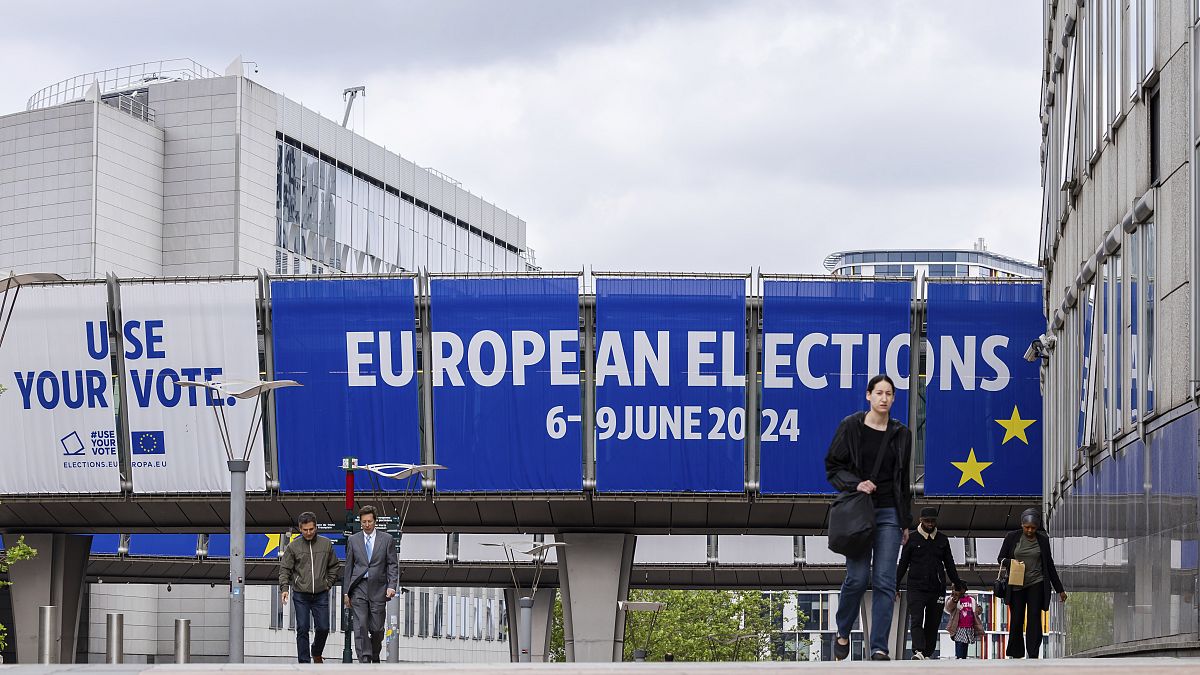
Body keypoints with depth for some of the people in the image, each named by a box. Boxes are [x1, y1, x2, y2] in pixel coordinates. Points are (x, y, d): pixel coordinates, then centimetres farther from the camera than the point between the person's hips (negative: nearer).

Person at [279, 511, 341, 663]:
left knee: (323, 628, 2)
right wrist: (284, 588, -11)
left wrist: (329, 584, 7)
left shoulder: (326, 544, 4)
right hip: (301, 595, -1)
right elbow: (285, 569, 2)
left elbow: (333, 566, 16)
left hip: (321, 594, 1)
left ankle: (316, 653, 30)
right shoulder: (293, 546, -1)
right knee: (302, 629, -3)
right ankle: (304, 663, 2)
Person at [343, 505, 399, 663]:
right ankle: (364, 661, -11)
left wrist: (392, 586, -11)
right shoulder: (353, 540, 8)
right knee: (360, 627, -9)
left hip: (378, 589, 0)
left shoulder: (386, 539, 4)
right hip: (359, 588, 0)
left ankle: (375, 656, 30)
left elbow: (393, 565, 3)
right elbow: (349, 566, 11)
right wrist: (346, 592, 7)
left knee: (377, 628, 5)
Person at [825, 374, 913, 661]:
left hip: (889, 513, 2)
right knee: (857, 578, -6)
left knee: (885, 581, -6)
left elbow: (904, 479, 14)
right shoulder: (851, 427, 0)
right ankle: (843, 633, 20)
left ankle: (879, 649, -5)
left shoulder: (901, 434, 8)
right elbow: (833, 466, 2)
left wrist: (906, 521, 13)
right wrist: (855, 484, -16)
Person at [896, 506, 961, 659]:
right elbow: (903, 564, 10)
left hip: (937, 589, 3)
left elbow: (950, 566, 18)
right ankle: (918, 652, -31)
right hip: (916, 588, -2)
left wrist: (958, 584, 11)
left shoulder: (942, 540, 13)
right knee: (916, 621, -18)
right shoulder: (912, 538, 7)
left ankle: (928, 654, 6)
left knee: (932, 624, 1)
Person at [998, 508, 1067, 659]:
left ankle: (1032, 655, -15)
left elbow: (1049, 565, 11)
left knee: (1034, 618, -11)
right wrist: (1010, 563, -16)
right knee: (1016, 619, 1)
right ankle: (1014, 655, 13)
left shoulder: (1043, 540, 5)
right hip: (1016, 585, 0)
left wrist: (1059, 589, 13)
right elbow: (1000, 558, 8)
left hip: (1036, 584, 0)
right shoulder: (1012, 537, 3)